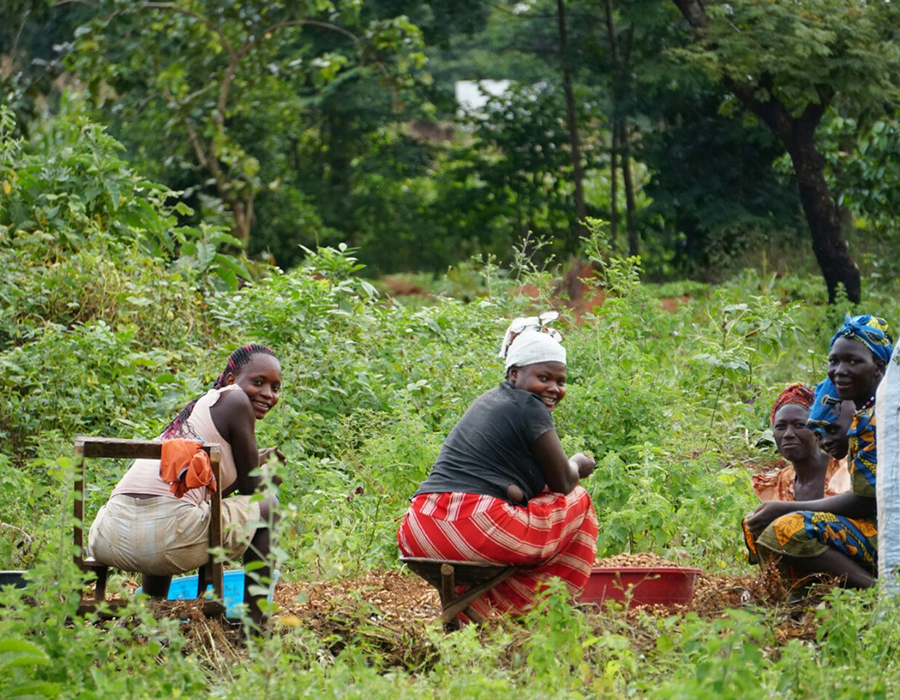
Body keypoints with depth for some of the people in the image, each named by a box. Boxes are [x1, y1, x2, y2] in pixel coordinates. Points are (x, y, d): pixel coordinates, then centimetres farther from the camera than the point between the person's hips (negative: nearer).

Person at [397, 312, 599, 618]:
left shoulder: (490, 400, 24)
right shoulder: (530, 408, -3)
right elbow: (563, 484, 4)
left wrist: (511, 488, 7)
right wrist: (578, 465, 24)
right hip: (478, 531, -9)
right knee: (578, 502, 12)